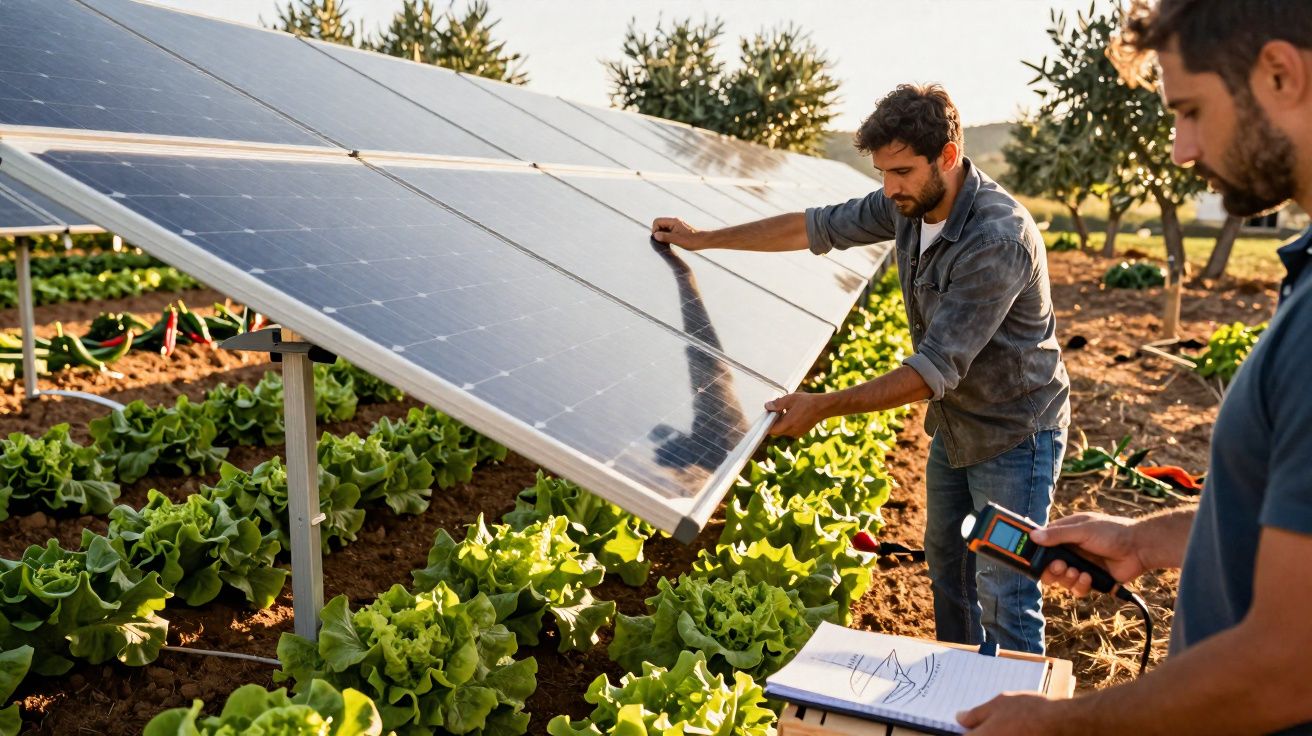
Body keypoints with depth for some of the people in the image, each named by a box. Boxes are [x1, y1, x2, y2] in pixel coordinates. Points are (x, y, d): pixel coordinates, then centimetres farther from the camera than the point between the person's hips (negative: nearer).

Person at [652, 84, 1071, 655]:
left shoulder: (998, 239, -32)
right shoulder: (910, 203, -8)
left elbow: (936, 370, -33)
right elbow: (817, 227, 4)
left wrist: (823, 408, -31)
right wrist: (702, 239, 9)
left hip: (1013, 434, -9)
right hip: (954, 425, 9)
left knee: (1003, 599, -4)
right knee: (946, 565, 21)